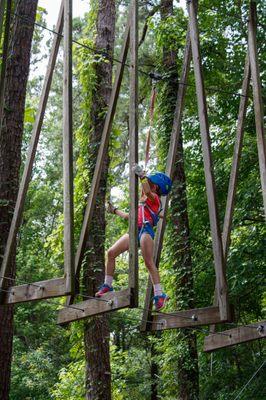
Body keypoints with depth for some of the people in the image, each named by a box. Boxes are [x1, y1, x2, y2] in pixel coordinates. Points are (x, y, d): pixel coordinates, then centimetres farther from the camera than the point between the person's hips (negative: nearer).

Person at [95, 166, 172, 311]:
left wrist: (142, 175, -14)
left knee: (149, 262, -18)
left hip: (145, 229, -8)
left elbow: (147, 192, -17)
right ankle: (107, 285, 3)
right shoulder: (143, 202, 34)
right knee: (111, 252, -4)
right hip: (135, 230, 8)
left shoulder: (154, 198, 9)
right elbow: (129, 216, 41)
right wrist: (114, 210, 47)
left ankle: (159, 295, -19)